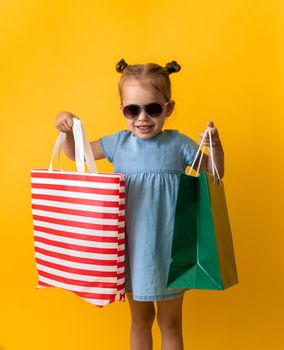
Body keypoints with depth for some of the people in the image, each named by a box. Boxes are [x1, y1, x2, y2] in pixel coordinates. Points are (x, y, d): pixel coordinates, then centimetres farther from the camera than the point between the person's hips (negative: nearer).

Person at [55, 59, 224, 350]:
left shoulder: (178, 144, -7)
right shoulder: (118, 143, -2)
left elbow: (214, 175, 0)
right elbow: (76, 153, 9)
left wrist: (215, 146, -18)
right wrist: (67, 130, -10)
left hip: (168, 249, -2)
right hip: (132, 247, 2)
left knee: (170, 322, 15)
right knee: (140, 320, 20)